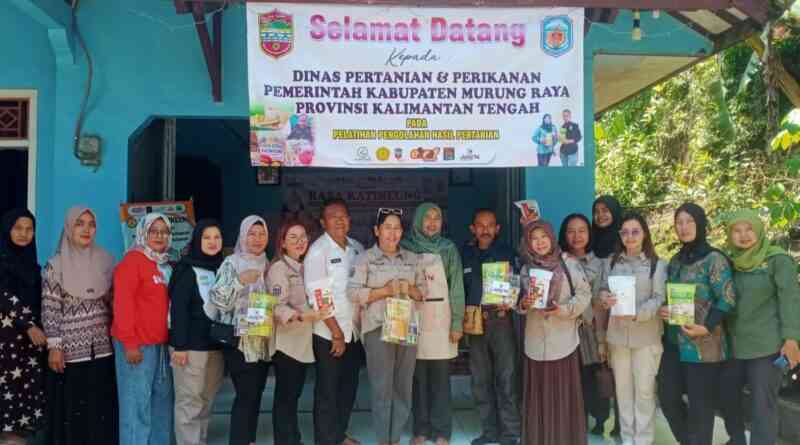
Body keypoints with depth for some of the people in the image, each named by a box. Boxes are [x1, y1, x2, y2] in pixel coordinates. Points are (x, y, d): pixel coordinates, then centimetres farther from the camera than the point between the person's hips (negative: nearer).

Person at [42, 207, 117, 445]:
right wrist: (54, 346, -11)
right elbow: (49, 309, -6)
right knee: (71, 409, 4)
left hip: (102, 348, 3)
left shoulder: (105, 261, 6)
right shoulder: (56, 265, -4)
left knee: (102, 408, 7)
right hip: (71, 349, -3)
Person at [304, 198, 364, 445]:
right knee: (327, 390, 5)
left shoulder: (357, 248, 5)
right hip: (329, 334, -6)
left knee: (349, 387, 16)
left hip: (355, 331, 6)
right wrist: (336, 333, -14)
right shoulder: (317, 251, -12)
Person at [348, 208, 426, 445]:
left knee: (403, 386, 7)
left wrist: (409, 289, -8)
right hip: (378, 328, -4)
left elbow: (423, 291, 13)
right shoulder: (365, 258, 0)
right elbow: (353, 292, -9)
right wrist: (385, 290, -15)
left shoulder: (413, 259, 12)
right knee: (382, 387, -1)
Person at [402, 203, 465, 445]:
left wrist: (457, 323, -7)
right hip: (413, 318, 1)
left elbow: (456, 287, -1)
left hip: (440, 319, -1)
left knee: (440, 377, 3)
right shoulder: (406, 247, 4)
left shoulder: (448, 249, 2)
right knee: (418, 377, 6)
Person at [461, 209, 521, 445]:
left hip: (501, 319, -2)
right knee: (480, 380, 7)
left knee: (507, 377, -4)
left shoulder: (507, 252, 6)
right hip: (475, 322, 2)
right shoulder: (464, 254, 10)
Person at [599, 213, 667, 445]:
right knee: (622, 387, 10)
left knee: (645, 389, 1)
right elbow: (604, 290, 9)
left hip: (646, 335, -3)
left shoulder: (657, 264, -1)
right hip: (617, 334, 3)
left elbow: (660, 298, -7)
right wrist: (606, 298, -15)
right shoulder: (611, 263, 9)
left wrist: (637, 314, -23)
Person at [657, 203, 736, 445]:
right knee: (667, 397, 11)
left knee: (700, 404, 3)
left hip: (703, 344, -7)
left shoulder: (714, 259, -9)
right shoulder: (676, 260, 11)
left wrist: (707, 327, -21)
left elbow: (728, 299, -13)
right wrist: (661, 310, -3)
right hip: (674, 341, 7)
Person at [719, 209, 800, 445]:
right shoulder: (729, 261, 7)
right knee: (727, 394, 16)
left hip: (767, 344, -6)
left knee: (763, 404, -3)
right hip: (733, 344, 6)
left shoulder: (778, 260, -6)